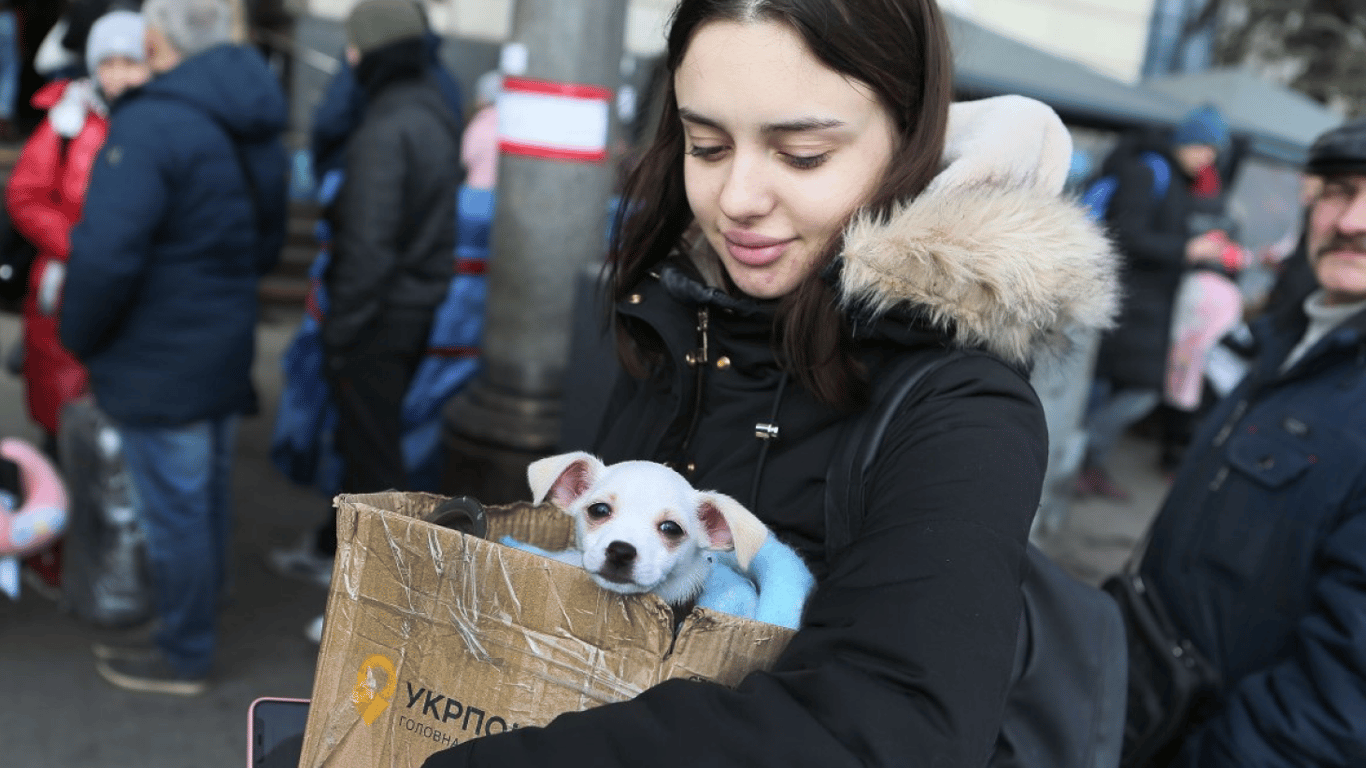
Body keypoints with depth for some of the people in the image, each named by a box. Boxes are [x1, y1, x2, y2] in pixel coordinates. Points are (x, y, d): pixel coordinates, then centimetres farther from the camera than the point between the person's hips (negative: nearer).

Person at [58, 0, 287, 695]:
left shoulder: (149, 126, -22)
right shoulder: (253, 130, 7)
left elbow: (104, 256, -26)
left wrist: (78, 337, -10)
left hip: (159, 366, -8)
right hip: (228, 351, 8)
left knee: (173, 511, 5)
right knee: (208, 498, 20)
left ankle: (183, 656, 21)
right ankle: (200, 616, 37)